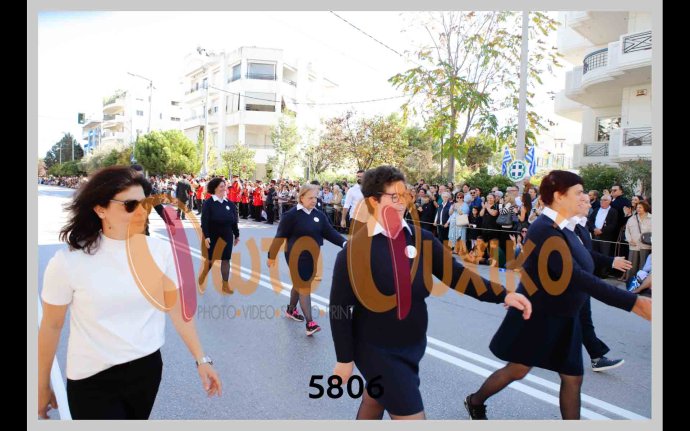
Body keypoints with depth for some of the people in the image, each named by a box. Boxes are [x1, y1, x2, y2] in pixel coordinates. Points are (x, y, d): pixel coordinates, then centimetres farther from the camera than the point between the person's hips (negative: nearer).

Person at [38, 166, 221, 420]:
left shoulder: (160, 250, -9)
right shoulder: (68, 262, -15)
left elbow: (177, 308, -1)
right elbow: (51, 326, -3)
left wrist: (201, 359, -1)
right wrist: (43, 386, 7)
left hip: (148, 368, 3)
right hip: (93, 379, -3)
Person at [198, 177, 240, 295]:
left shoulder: (230, 203, 5)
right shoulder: (208, 203, -8)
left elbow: (234, 220, 10)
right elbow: (204, 221, -13)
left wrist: (237, 235, 10)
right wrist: (206, 236, -20)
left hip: (227, 236, 4)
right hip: (213, 236, -4)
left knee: (226, 260, 5)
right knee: (211, 259, 5)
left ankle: (225, 285, 14)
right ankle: (202, 278, 33)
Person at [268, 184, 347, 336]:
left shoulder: (319, 215, 2)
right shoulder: (291, 215, -14)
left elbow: (330, 232, -1)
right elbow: (280, 236, -11)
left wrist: (344, 243, -16)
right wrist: (272, 256, -7)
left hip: (312, 257, 6)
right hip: (296, 257, -6)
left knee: (300, 284, 20)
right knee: (304, 287, -7)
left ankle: (291, 310, 41)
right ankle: (310, 323, -7)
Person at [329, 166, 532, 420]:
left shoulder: (421, 239, -5)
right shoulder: (354, 249, -18)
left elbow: (455, 273, -6)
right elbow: (339, 306, -14)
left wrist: (502, 295, -17)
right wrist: (345, 359, -10)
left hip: (413, 345, 5)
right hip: (377, 350, -4)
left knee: (375, 402, 25)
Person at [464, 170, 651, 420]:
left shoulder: (561, 228, 2)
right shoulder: (544, 230, -28)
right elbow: (575, 277, -38)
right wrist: (633, 302, -40)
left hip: (562, 319, 8)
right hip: (536, 318, -8)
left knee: (573, 379, 12)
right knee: (517, 370, 10)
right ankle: (475, 402, 35)